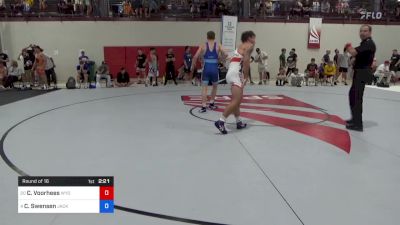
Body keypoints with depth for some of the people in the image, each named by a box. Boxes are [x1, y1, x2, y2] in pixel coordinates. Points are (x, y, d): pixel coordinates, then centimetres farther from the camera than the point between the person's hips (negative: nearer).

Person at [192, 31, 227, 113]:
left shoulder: (203, 45, 5)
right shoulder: (218, 45, 5)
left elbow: (195, 56, -3)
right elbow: (225, 55, -7)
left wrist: (193, 66, 10)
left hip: (206, 68, -1)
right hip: (214, 68, 1)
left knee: (204, 87, 1)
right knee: (215, 86, 23)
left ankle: (203, 106, -9)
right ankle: (211, 104, 27)